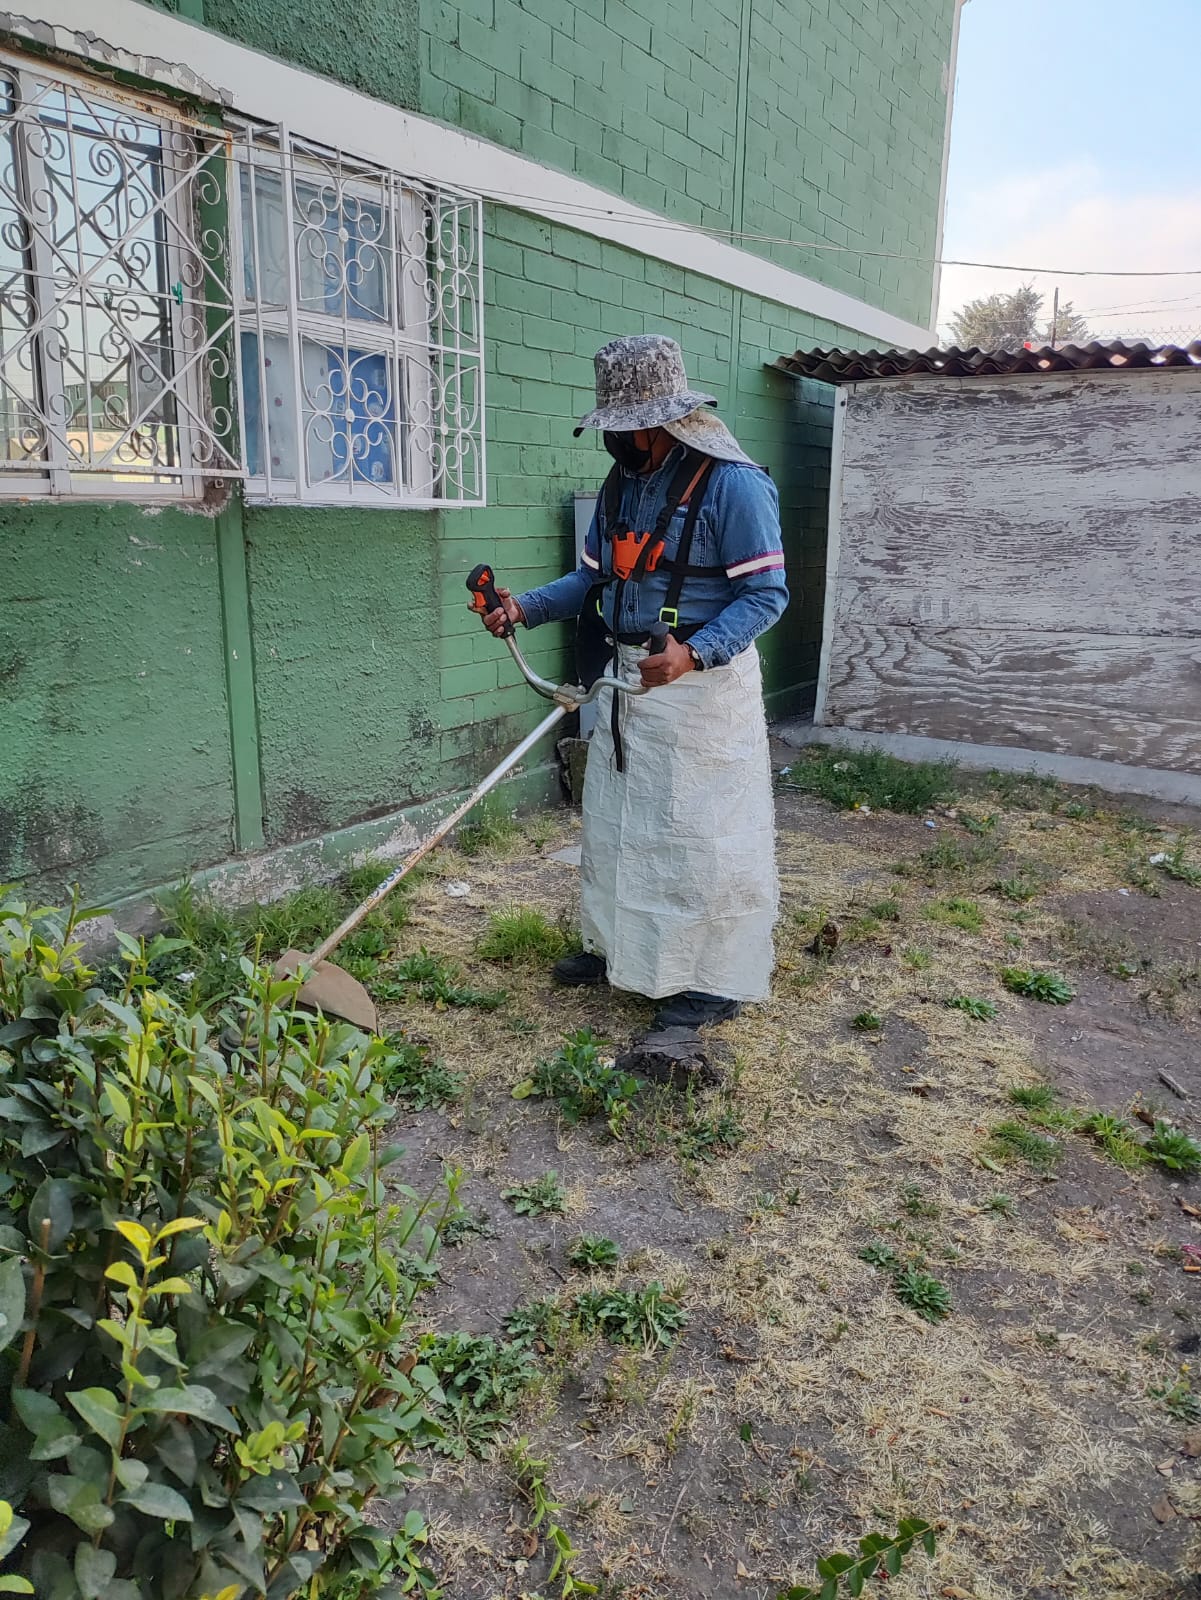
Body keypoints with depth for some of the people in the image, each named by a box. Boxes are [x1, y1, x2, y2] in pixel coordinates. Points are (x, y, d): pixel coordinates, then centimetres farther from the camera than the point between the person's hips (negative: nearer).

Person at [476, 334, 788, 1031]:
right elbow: (594, 578, 14)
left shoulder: (733, 484, -16)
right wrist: (525, 608, -2)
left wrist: (696, 653, -30)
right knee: (615, 817, 16)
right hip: (628, 680, 8)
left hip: (703, 685, -8)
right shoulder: (623, 484, 9)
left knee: (702, 830, -1)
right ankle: (617, 946, 35)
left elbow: (766, 593, -17)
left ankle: (719, 979, 14)